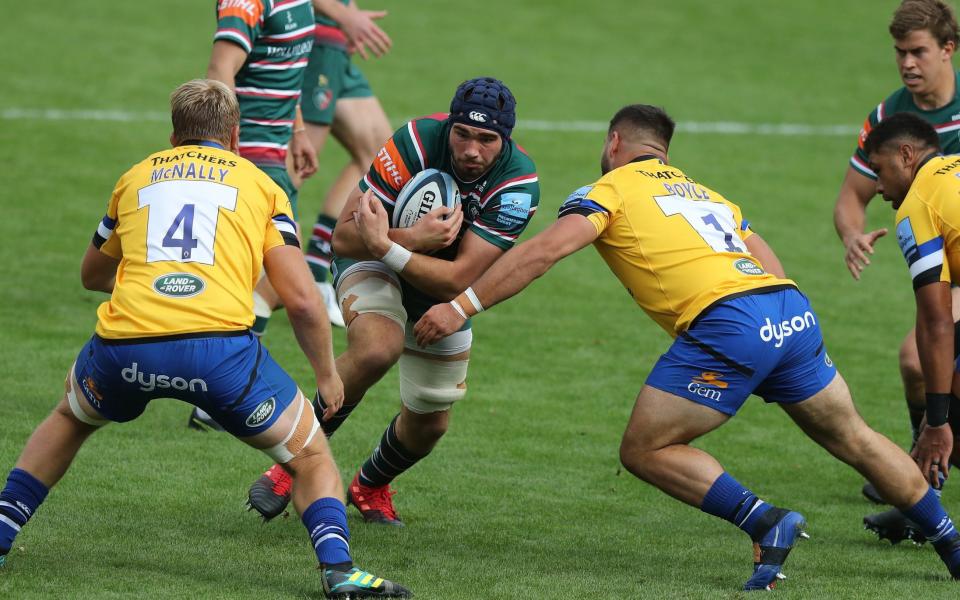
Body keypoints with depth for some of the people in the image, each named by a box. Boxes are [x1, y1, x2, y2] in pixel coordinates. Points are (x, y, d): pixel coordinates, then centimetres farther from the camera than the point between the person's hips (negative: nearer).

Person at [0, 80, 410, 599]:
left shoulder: (136, 176, 26)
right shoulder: (260, 185, 19)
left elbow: (91, 274, 42)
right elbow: (302, 301, 9)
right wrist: (327, 376, 24)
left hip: (123, 343, 2)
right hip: (221, 346, -2)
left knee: (70, 417, 35)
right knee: (311, 456, 16)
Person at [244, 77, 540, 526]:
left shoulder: (519, 182, -29)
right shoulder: (416, 141, -32)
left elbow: (457, 280, -32)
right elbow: (344, 234, -28)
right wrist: (413, 238, -43)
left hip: (442, 293, 3)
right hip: (372, 262, -3)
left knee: (429, 424, 9)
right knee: (377, 348, -35)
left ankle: (370, 486, 43)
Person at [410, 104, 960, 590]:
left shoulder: (611, 188, 11)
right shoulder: (706, 192, 31)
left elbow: (547, 249, -4)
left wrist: (461, 308, -5)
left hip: (726, 320, -7)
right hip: (794, 309, 7)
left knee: (645, 451, 5)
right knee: (854, 441, 24)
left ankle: (764, 521, -8)